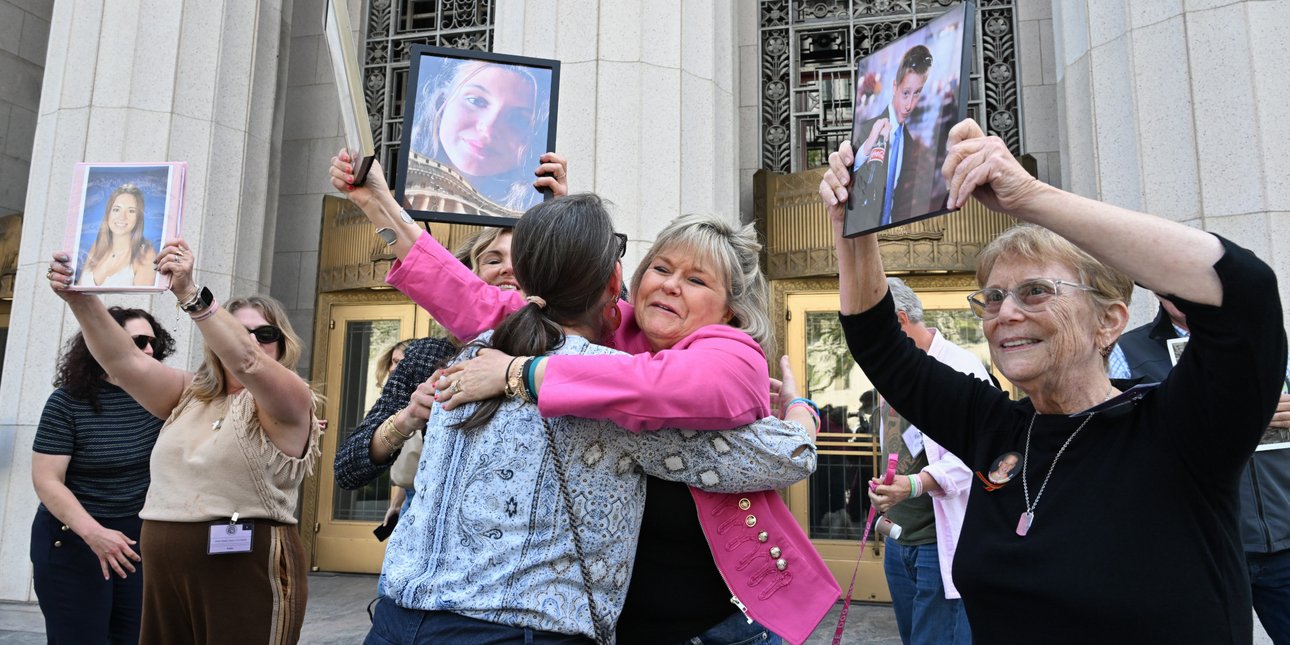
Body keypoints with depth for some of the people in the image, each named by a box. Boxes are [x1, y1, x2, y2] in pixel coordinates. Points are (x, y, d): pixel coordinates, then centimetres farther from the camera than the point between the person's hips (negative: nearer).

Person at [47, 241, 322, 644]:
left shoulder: (291, 400, -5)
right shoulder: (189, 395, 14)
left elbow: (246, 361, -24)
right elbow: (123, 360, 3)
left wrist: (190, 293, -32)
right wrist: (81, 299, -10)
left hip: (249, 574, -6)